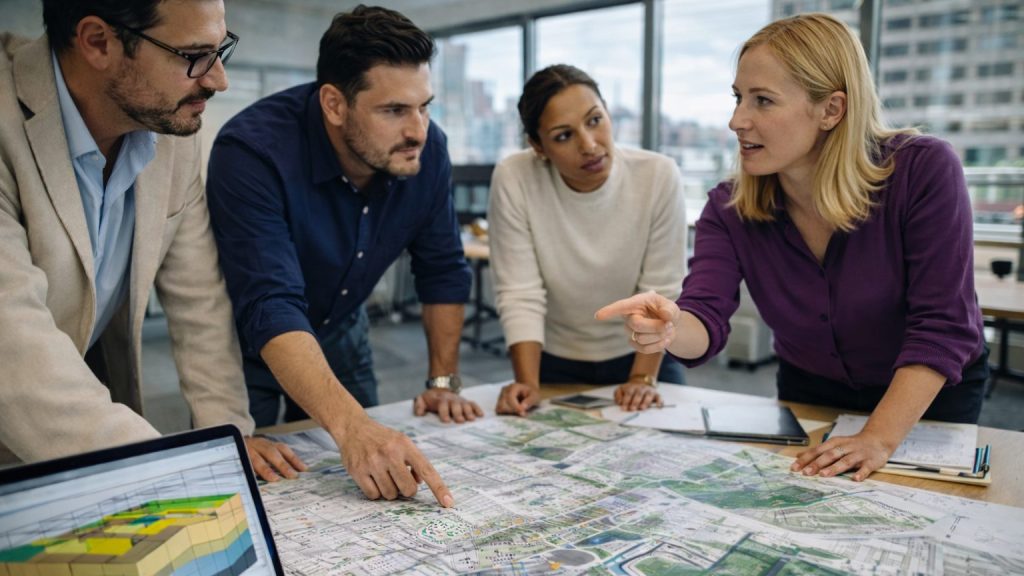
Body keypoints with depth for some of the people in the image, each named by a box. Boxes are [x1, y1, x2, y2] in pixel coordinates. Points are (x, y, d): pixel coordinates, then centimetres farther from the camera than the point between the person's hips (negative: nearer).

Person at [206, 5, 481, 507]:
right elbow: (271, 311, -43)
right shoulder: (252, 151, -34)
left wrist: (442, 381, -8)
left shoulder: (426, 149, -18)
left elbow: (442, 270, -6)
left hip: (339, 329, 5)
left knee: (363, 490, 14)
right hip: (247, 337, -4)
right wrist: (350, 426, -56)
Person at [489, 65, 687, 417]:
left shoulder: (659, 176, -16)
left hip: (644, 356, 0)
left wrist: (643, 378, -17)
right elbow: (520, 294, -16)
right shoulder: (513, 179, -18)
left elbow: (662, 292, -12)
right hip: (553, 363, 0)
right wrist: (528, 384, -23)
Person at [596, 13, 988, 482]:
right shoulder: (728, 208, -18)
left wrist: (878, 439, -34)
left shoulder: (923, 170, -26)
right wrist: (672, 330, -53)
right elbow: (705, 323, -29)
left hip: (931, 395, -2)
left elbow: (939, 326, -26)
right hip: (808, 393, 3)